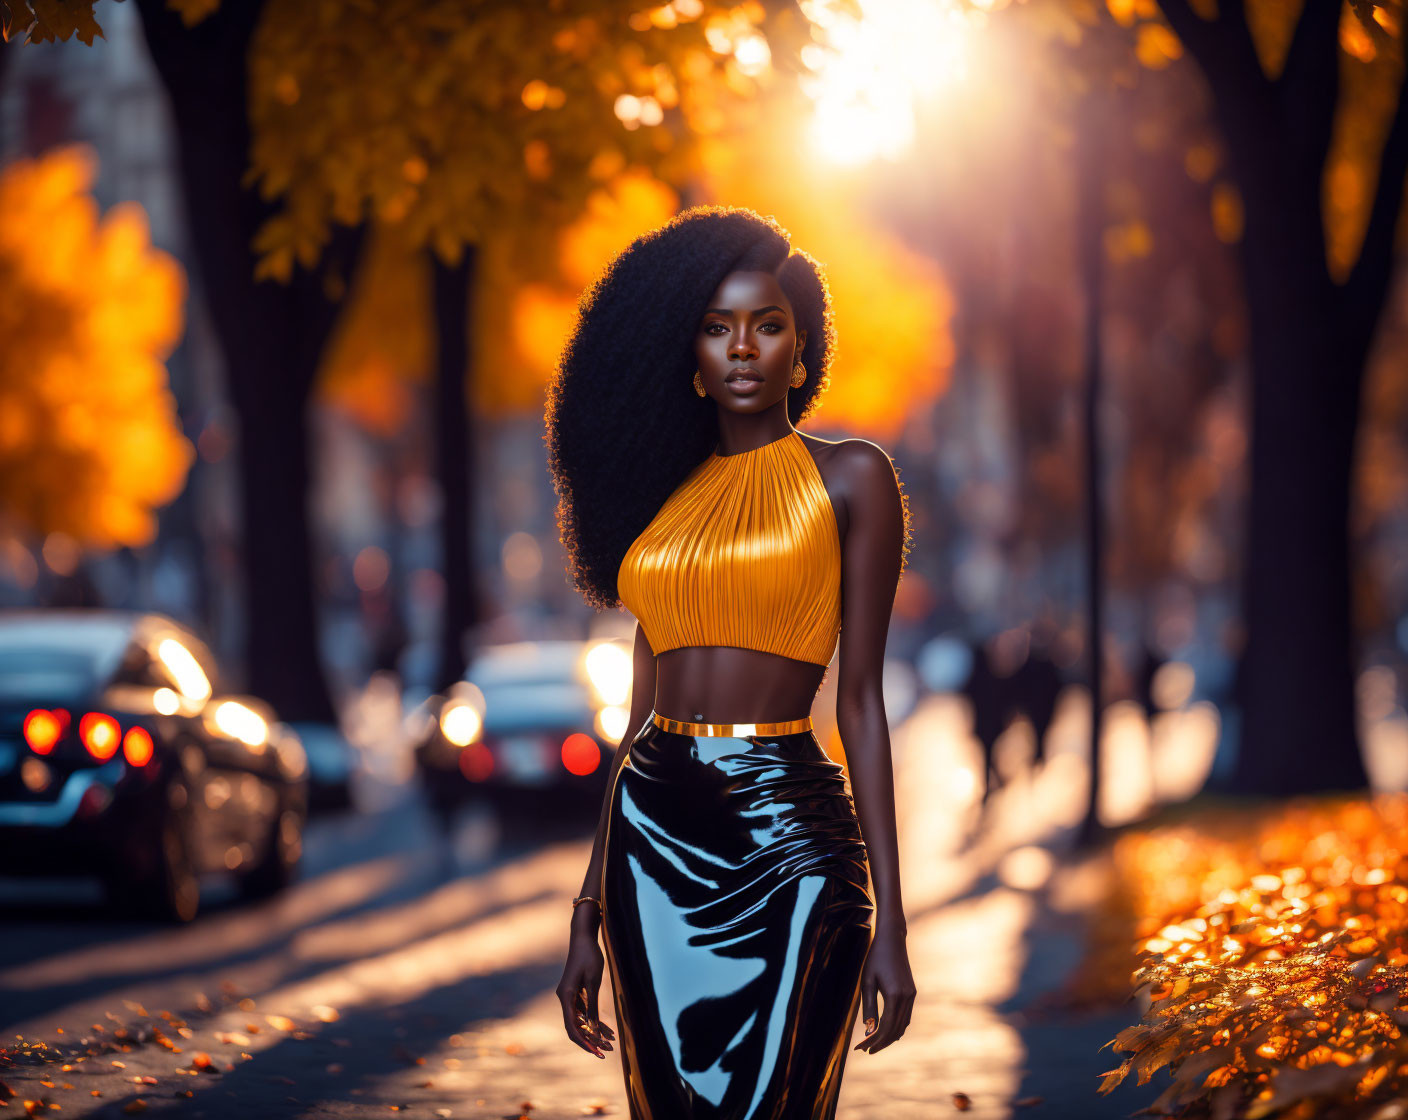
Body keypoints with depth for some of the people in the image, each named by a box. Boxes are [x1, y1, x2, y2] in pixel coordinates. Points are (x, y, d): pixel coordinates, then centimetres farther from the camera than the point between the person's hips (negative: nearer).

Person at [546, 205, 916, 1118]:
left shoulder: (849, 477, 1)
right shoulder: (667, 492, 14)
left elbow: (860, 698, -3)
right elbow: (642, 711, 15)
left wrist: (890, 921, -8)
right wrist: (589, 913, 12)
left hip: (788, 837, -5)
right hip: (655, 837, 5)